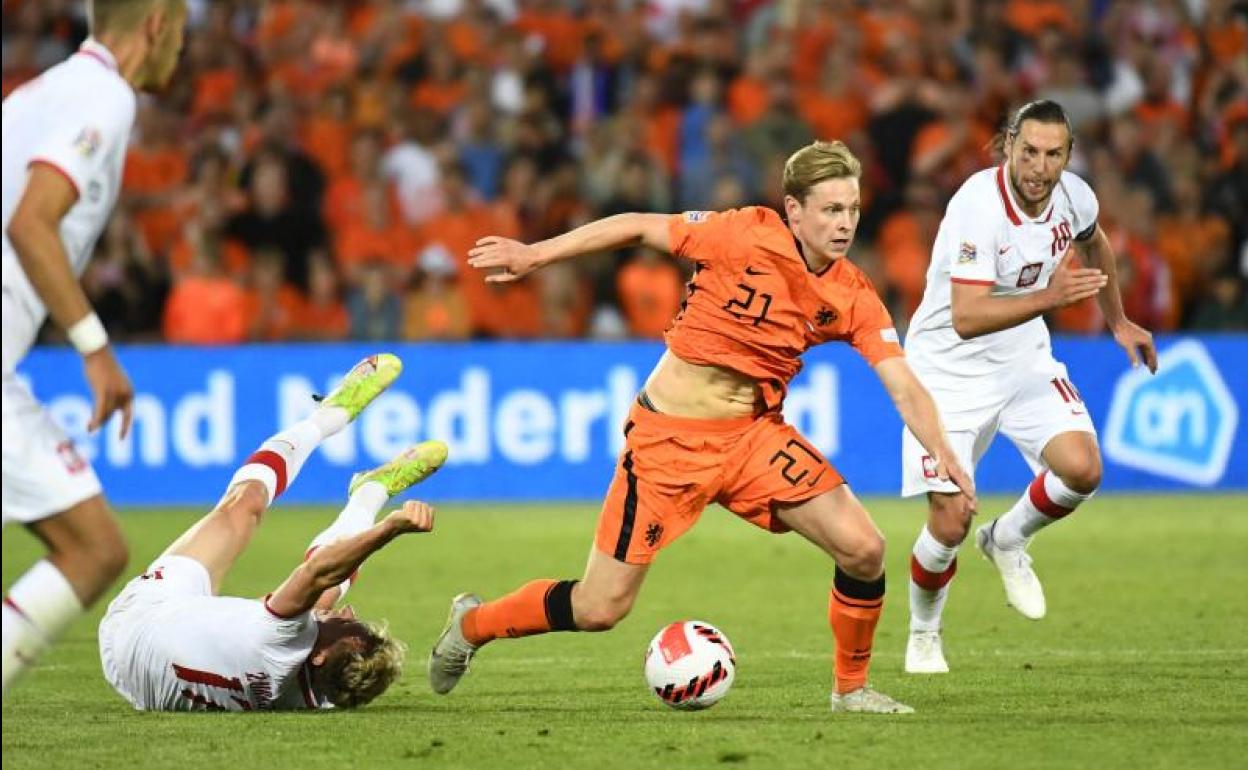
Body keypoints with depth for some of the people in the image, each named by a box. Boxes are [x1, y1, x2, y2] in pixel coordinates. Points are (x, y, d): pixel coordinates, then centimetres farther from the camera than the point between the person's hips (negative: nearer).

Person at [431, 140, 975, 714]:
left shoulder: (852, 296, -6)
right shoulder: (747, 235, -17)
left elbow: (904, 387, -9)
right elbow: (638, 229, -7)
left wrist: (941, 453, -27)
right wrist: (535, 255, -6)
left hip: (754, 432, 4)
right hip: (668, 435, -4)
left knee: (864, 549, -14)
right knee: (599, 609, -3)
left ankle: (851, 688, 11)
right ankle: (472, 624, 25)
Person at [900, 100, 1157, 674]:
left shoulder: (1073, 196, -9)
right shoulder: (979, 206, -29)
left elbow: (1094, 244, 18)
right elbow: (966, 319, -36)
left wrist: (1118, 322, 27)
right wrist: (1050, 297, -45)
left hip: (1024, 359, 5)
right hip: (949, 368, -5)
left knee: (1082, 470, -18)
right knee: (950, 525, -9)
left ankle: (1007, 541, 14)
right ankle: (923, 633, 23)